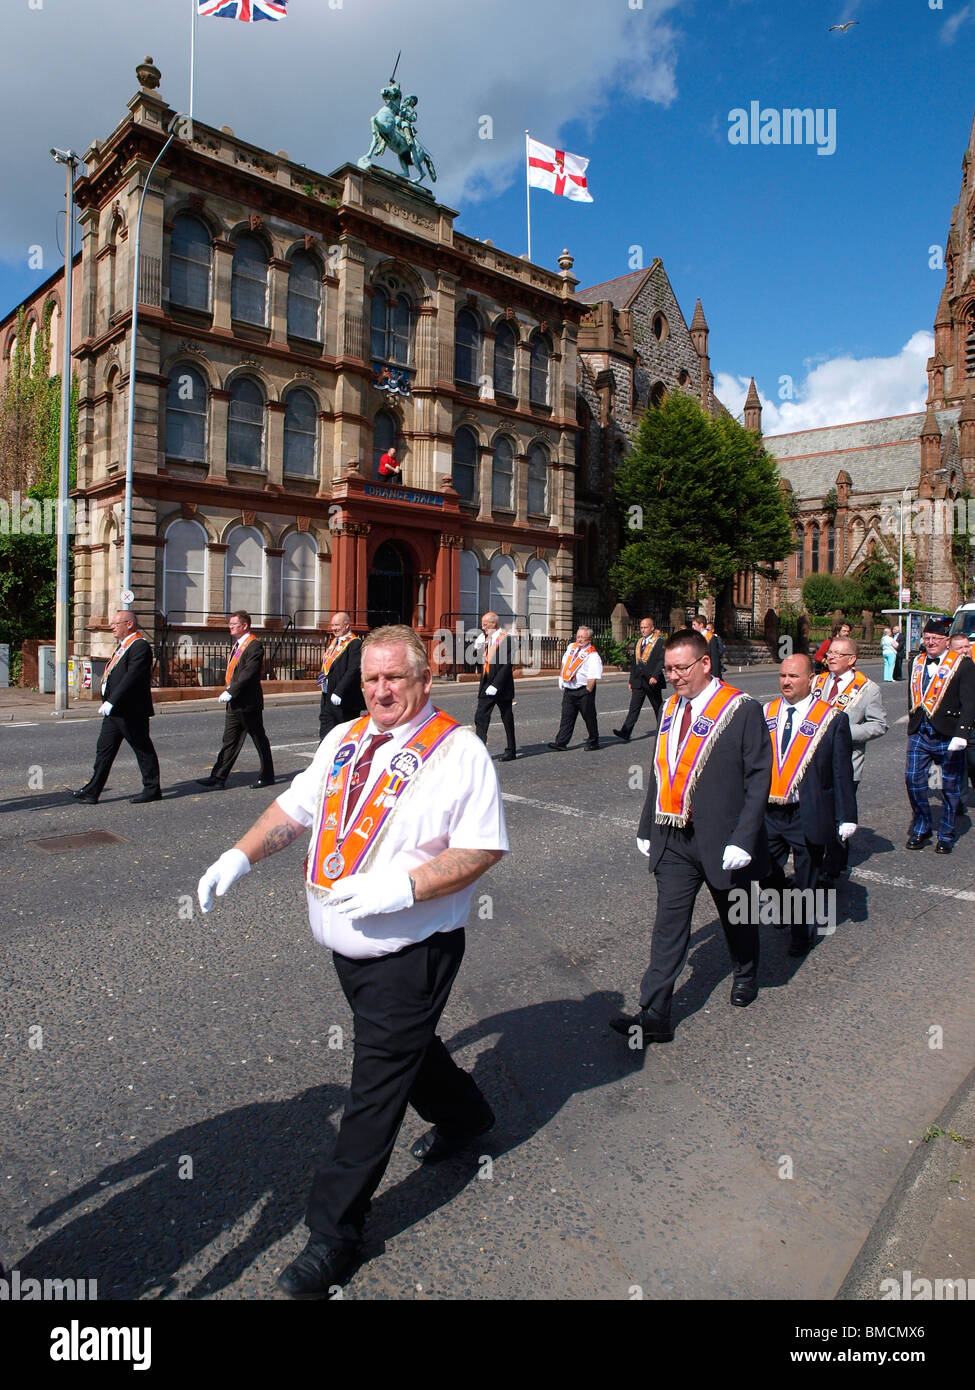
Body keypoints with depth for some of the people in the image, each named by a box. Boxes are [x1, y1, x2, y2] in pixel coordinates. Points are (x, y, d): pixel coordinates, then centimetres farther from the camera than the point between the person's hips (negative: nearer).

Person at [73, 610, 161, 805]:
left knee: (143, 750, 2)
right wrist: (107, 702, 17)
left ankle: (152, 790, 13)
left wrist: (111, 702, -27)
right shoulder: (123, 646, 16)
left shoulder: (140, 646, -16)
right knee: (104, 749, 9)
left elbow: (131, 677, -25)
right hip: (115, 711, 10)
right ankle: (92, 792, 12)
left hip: (132, 712, -10)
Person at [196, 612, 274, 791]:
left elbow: (249, 674, -22)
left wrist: (231, 692, -23)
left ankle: (267, 776, 12)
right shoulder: (236, 645, 16)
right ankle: (219, 777, 9)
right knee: (230, 740, 8)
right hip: (235, 703, 9)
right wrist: (228, 691, 10)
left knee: (259, 739, 2)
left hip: (249, 703, -9)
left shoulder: (254, 646, -14)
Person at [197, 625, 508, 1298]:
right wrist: (240, 856, -2)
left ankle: (333, 1234, 19)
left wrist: (403, 888, -26)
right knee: (406, 1045, 25)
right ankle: (464, 1113, 53)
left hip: (410, 952, -7)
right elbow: (295, 806, 12)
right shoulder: (343, 741, 6)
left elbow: (483, 848, -17)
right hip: (345, 945, 7)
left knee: (377, 1084, 3)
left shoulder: (459, 750, -14)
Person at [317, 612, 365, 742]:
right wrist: (322, 676, 9)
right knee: (325, 737, 6)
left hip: (345, 701, -9)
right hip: (328, 699, 9)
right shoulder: (334, 642, 17)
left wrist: (339, 692, -25)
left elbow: (353, 671, -21)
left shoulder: (355, 644, -12)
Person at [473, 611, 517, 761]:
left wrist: (495, 685, -21)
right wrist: (481, 642, 3)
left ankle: (511, 751, 18)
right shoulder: (486, 639, 11)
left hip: (501, 686, -7)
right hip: (486, 685, 7)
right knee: (480, 717, 0)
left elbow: (507, 665, -19)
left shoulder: (506, 639, -14)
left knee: (507, 719, 6)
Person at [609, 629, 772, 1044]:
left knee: (737, 918, 18)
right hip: (674, 839, 4)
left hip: (721, 839, -4)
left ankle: (746, 975, 45)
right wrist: (647, 829, 11)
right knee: (668, 924, 2)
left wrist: (742, 838, -19)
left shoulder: (742, 709, -11)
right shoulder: (671, 709, 8)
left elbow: (758, 778, -13)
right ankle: (653, 1015, 5)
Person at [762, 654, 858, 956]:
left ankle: (803, 933, 32)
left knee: (806, 880, 11)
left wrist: (846, 816, -5)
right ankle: (783, 910, 39)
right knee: (765, 874, 9)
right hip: (768, 813, 3)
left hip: (809, 815, -3)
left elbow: (842, 773, -3)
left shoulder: (833, 718, -6)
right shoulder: (766, 713, 4)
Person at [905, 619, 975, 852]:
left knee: (950, 787, 6)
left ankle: (946, 835, 22)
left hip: (949, 736, -4)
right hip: (919, 734, 4)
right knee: (913, 779, -2)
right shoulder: (916, 663, 9)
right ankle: (921, 829, 17)